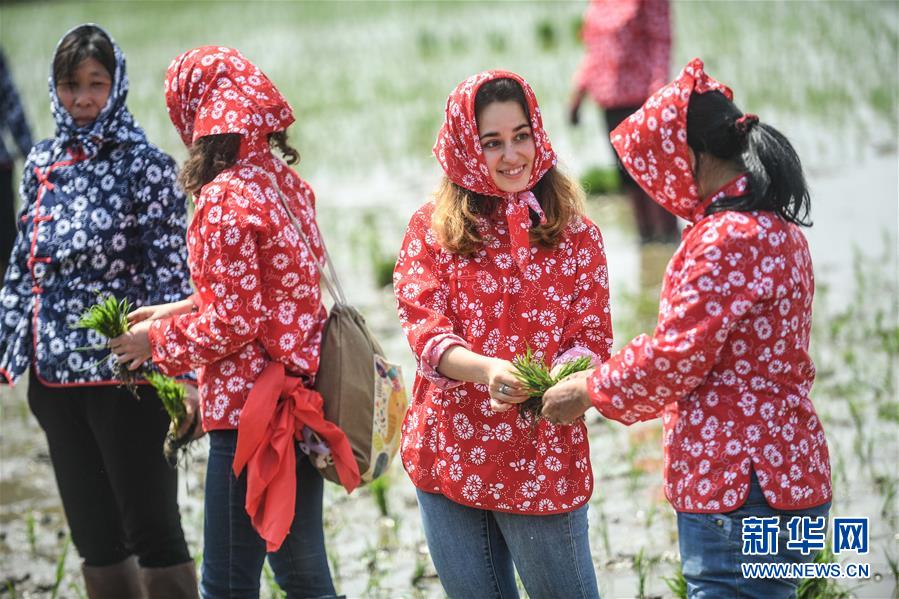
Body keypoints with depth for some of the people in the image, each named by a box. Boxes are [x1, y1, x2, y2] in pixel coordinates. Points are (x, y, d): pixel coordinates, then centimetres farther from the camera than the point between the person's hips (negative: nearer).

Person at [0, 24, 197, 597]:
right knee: (94, 536, 12)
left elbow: (171, 271, -11)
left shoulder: (144, 165, -8)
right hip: (57, 373, 6)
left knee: (153, 532, 0)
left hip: (127, 376, -6)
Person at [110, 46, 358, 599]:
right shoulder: (287, 184, 9)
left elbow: (234, 325, -17)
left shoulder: (225, 200, -17)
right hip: (302, 400, 9)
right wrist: (180, 310, 17)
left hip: (251, 409, -9)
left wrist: (157, 340, -2)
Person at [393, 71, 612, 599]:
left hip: (543, 456, -1)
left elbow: (592, 338, -3)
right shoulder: (432, 228, 1)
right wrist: (486, 369, -28)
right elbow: (425, 329, -8)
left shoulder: (574, 233, 1)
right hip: (451, 454, 1)